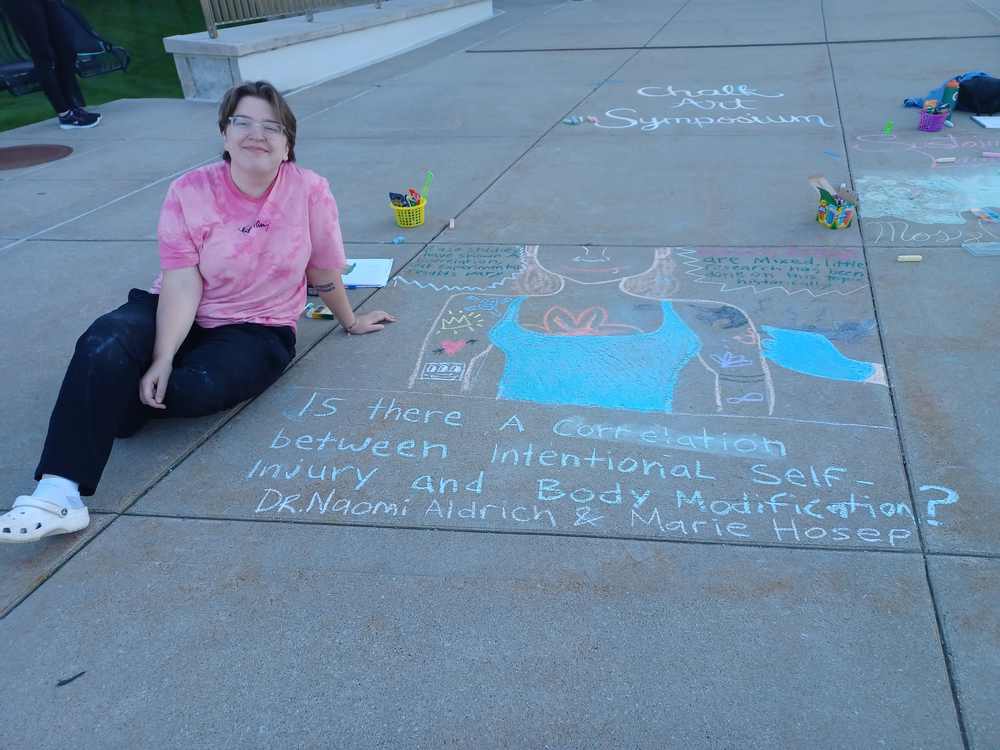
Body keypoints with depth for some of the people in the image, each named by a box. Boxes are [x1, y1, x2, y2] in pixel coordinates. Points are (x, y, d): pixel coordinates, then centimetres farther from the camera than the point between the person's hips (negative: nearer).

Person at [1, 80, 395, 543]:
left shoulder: (310, 192, -12)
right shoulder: (190, 192, -9)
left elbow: (324, 273, 3)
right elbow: (182, 284, -17)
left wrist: (350, 322, 16)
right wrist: (162, 357, -29)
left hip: (256, 331, -1)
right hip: (178, 315, 1)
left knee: (195, 389, -34)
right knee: (104, 346, -30)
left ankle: (116, 399, -3)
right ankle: (58, 492, -31)